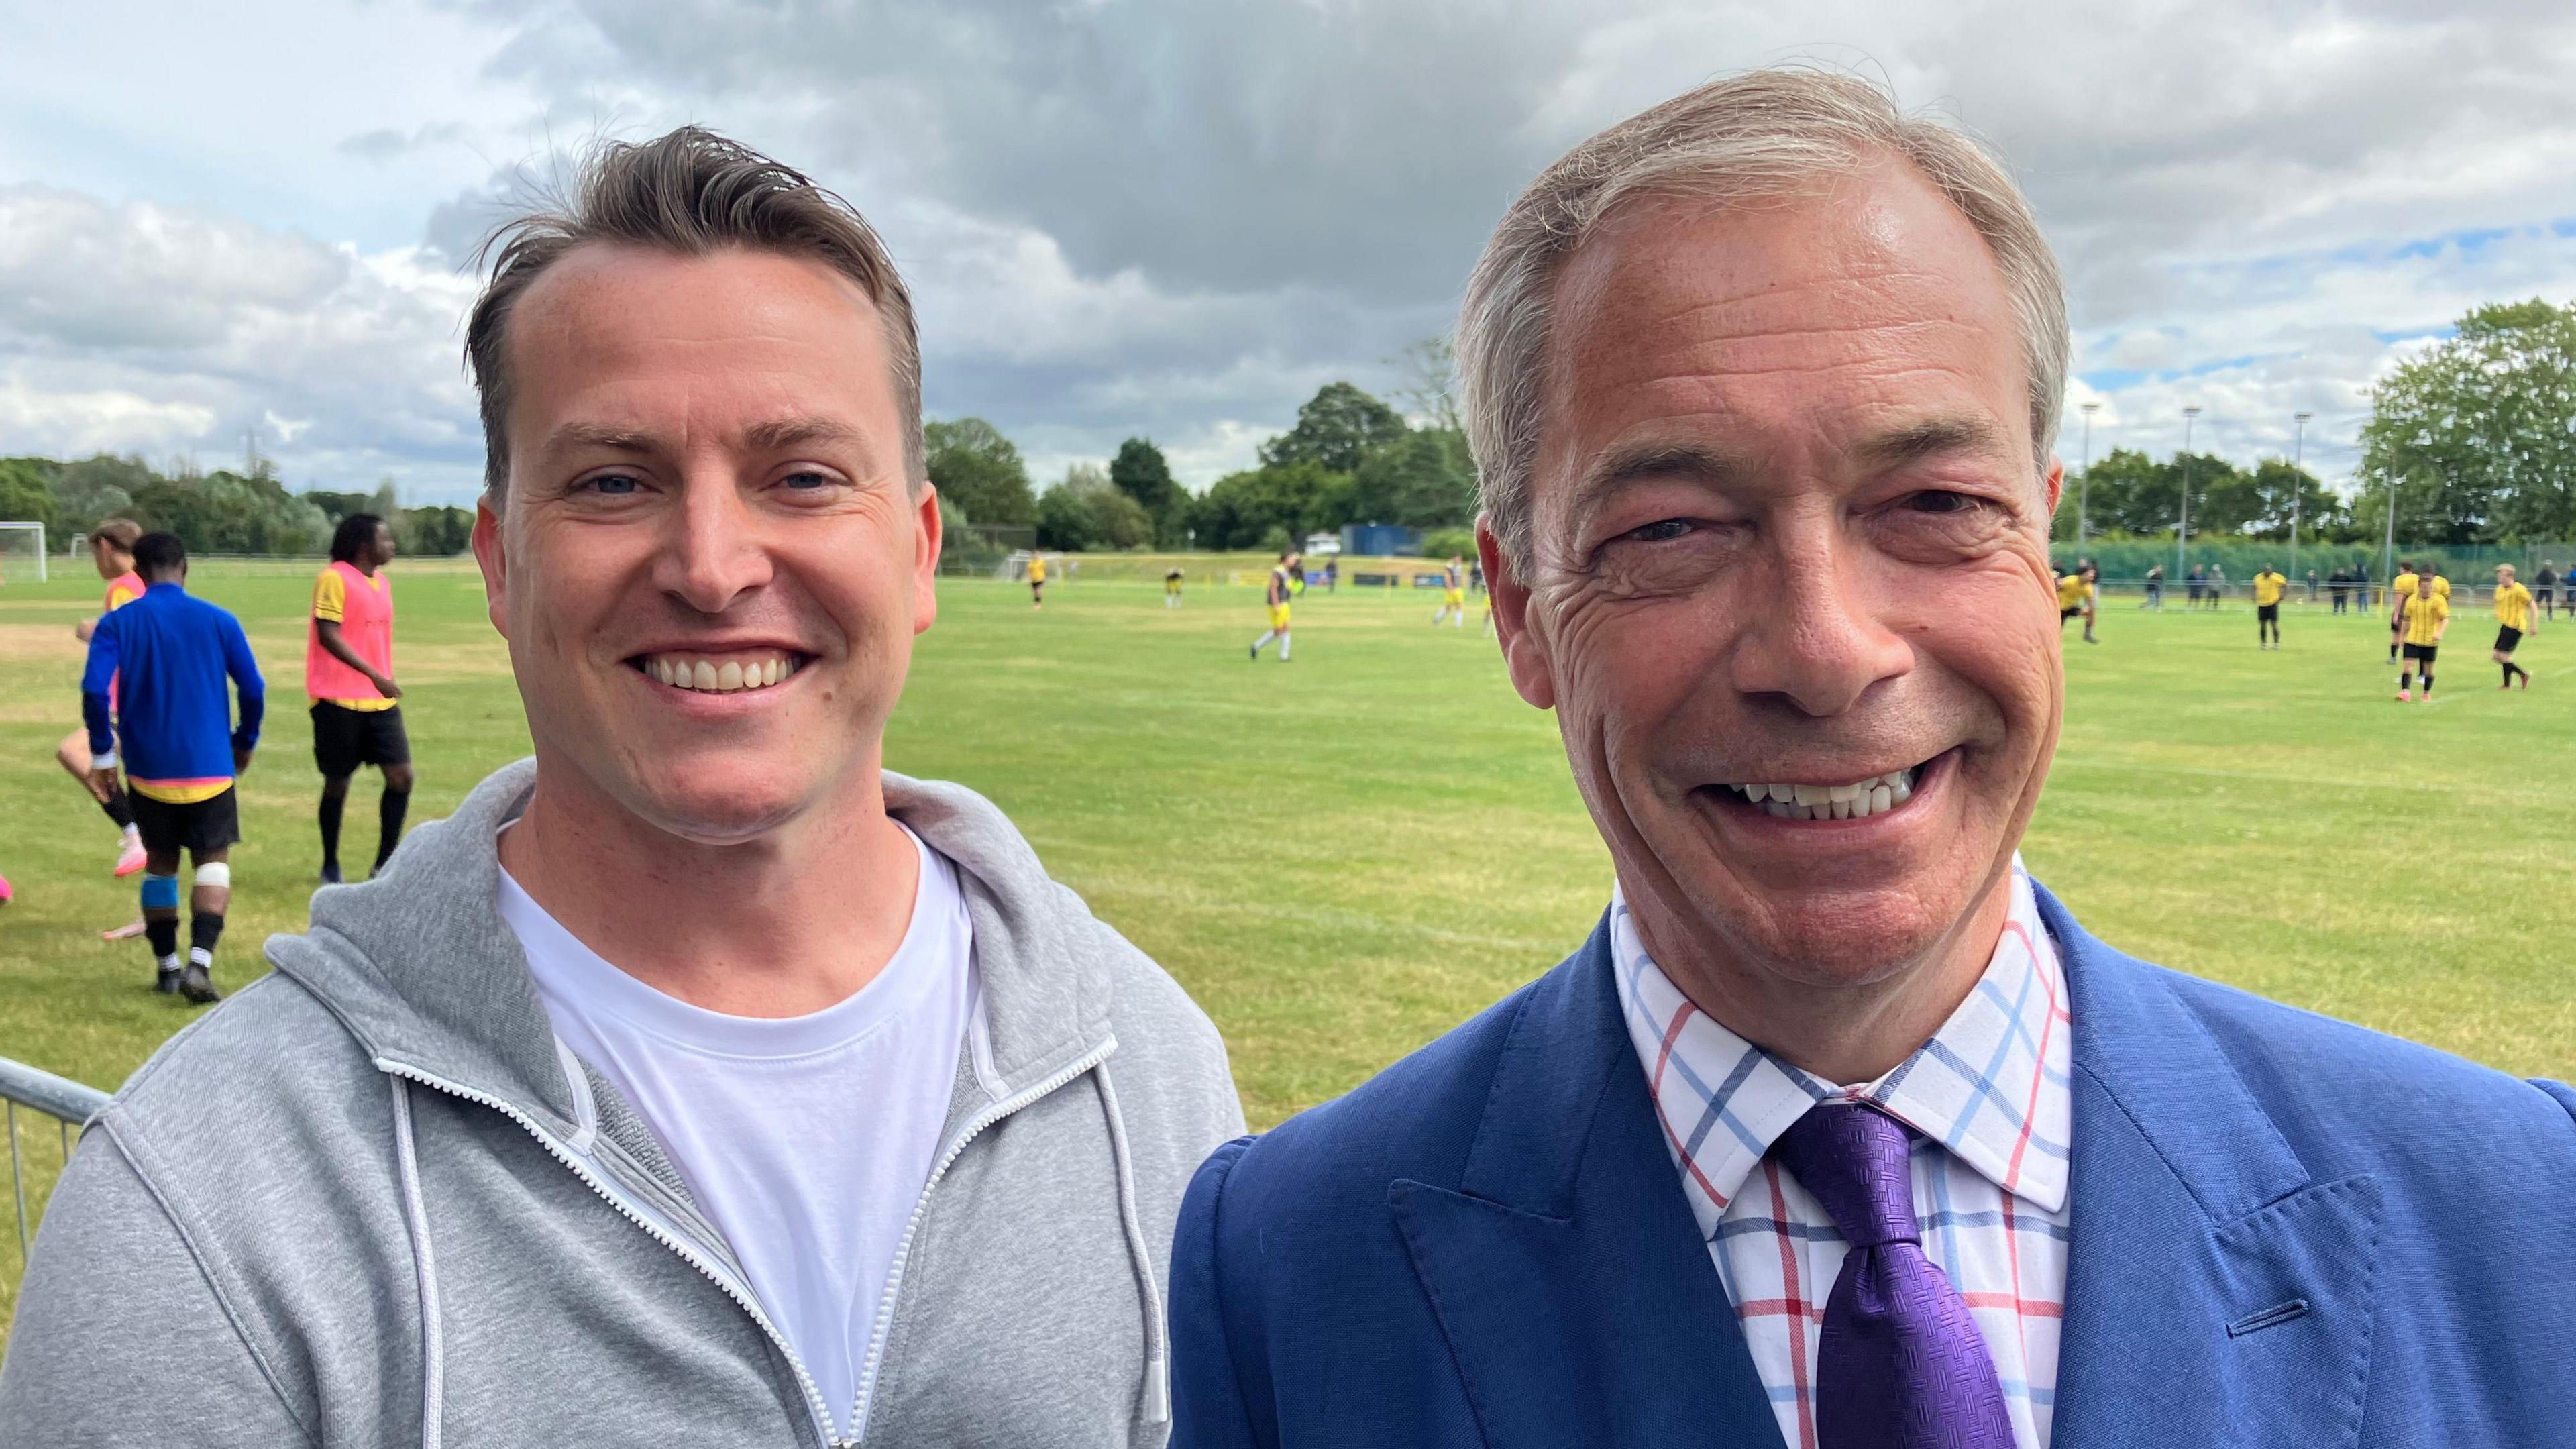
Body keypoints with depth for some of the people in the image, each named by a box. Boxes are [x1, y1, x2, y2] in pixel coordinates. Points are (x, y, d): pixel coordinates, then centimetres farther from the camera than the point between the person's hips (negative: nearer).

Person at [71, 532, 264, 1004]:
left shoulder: (116, 624, -3)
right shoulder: (218, 621, -2)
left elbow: (94, 690, -12)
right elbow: (253, 690, -3)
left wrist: (102, 755, -1)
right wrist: (244, 743, 14)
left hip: (147, 770, 1)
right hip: (209, 768, -1)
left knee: (160, 863, 17)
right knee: (213, 862, 6)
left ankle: (166, 967, 23)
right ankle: (199, 964, -12)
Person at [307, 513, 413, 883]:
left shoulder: (382, 582, 14)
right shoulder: (334, 579, -10)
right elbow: (328, 635, -17)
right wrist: (375, 676, -23)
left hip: (381, 700, 7)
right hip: (339, 701, -7)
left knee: (401, 775, -3)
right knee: (337, 783, 5)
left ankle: (384, 863, 8)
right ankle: (330, 866, 21)